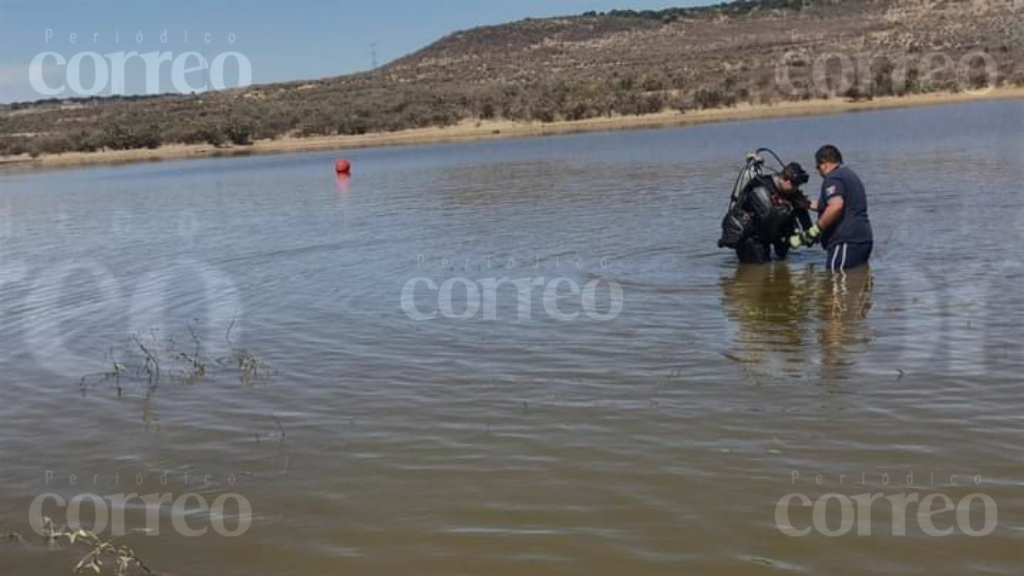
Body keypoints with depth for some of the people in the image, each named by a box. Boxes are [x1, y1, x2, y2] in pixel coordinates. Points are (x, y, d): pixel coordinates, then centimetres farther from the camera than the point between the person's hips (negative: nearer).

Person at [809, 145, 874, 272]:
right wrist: (809, 204, 37)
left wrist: (816, 229, -19)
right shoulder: (850, 174, 23)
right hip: (864, 239, 10)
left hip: (846, 242, -10)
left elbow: (836, 206, -27)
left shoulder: (833, 178, -10)